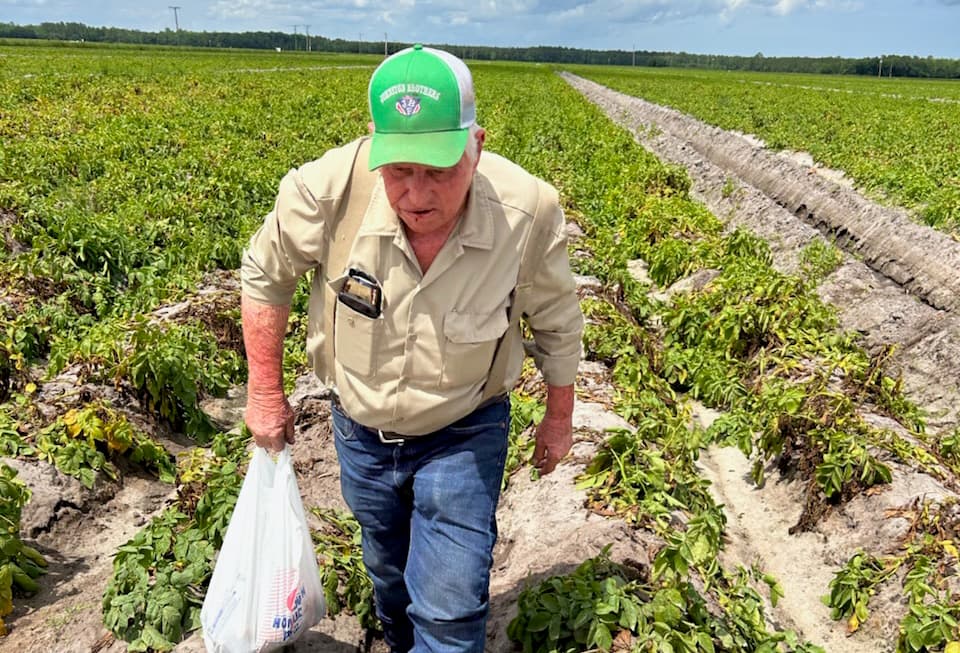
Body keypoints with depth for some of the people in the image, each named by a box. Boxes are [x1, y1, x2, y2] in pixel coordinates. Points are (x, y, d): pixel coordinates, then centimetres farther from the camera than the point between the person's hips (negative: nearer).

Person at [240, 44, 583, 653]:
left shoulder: (527, 213, -28)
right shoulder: (328, 191, -29)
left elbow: (557, 320, -7)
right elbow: (265, 277, -8)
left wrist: (560, 416, 5)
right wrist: (266, 394, -2)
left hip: (463, 435, -2)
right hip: (361, 427, 3)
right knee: (389, 573, 26)